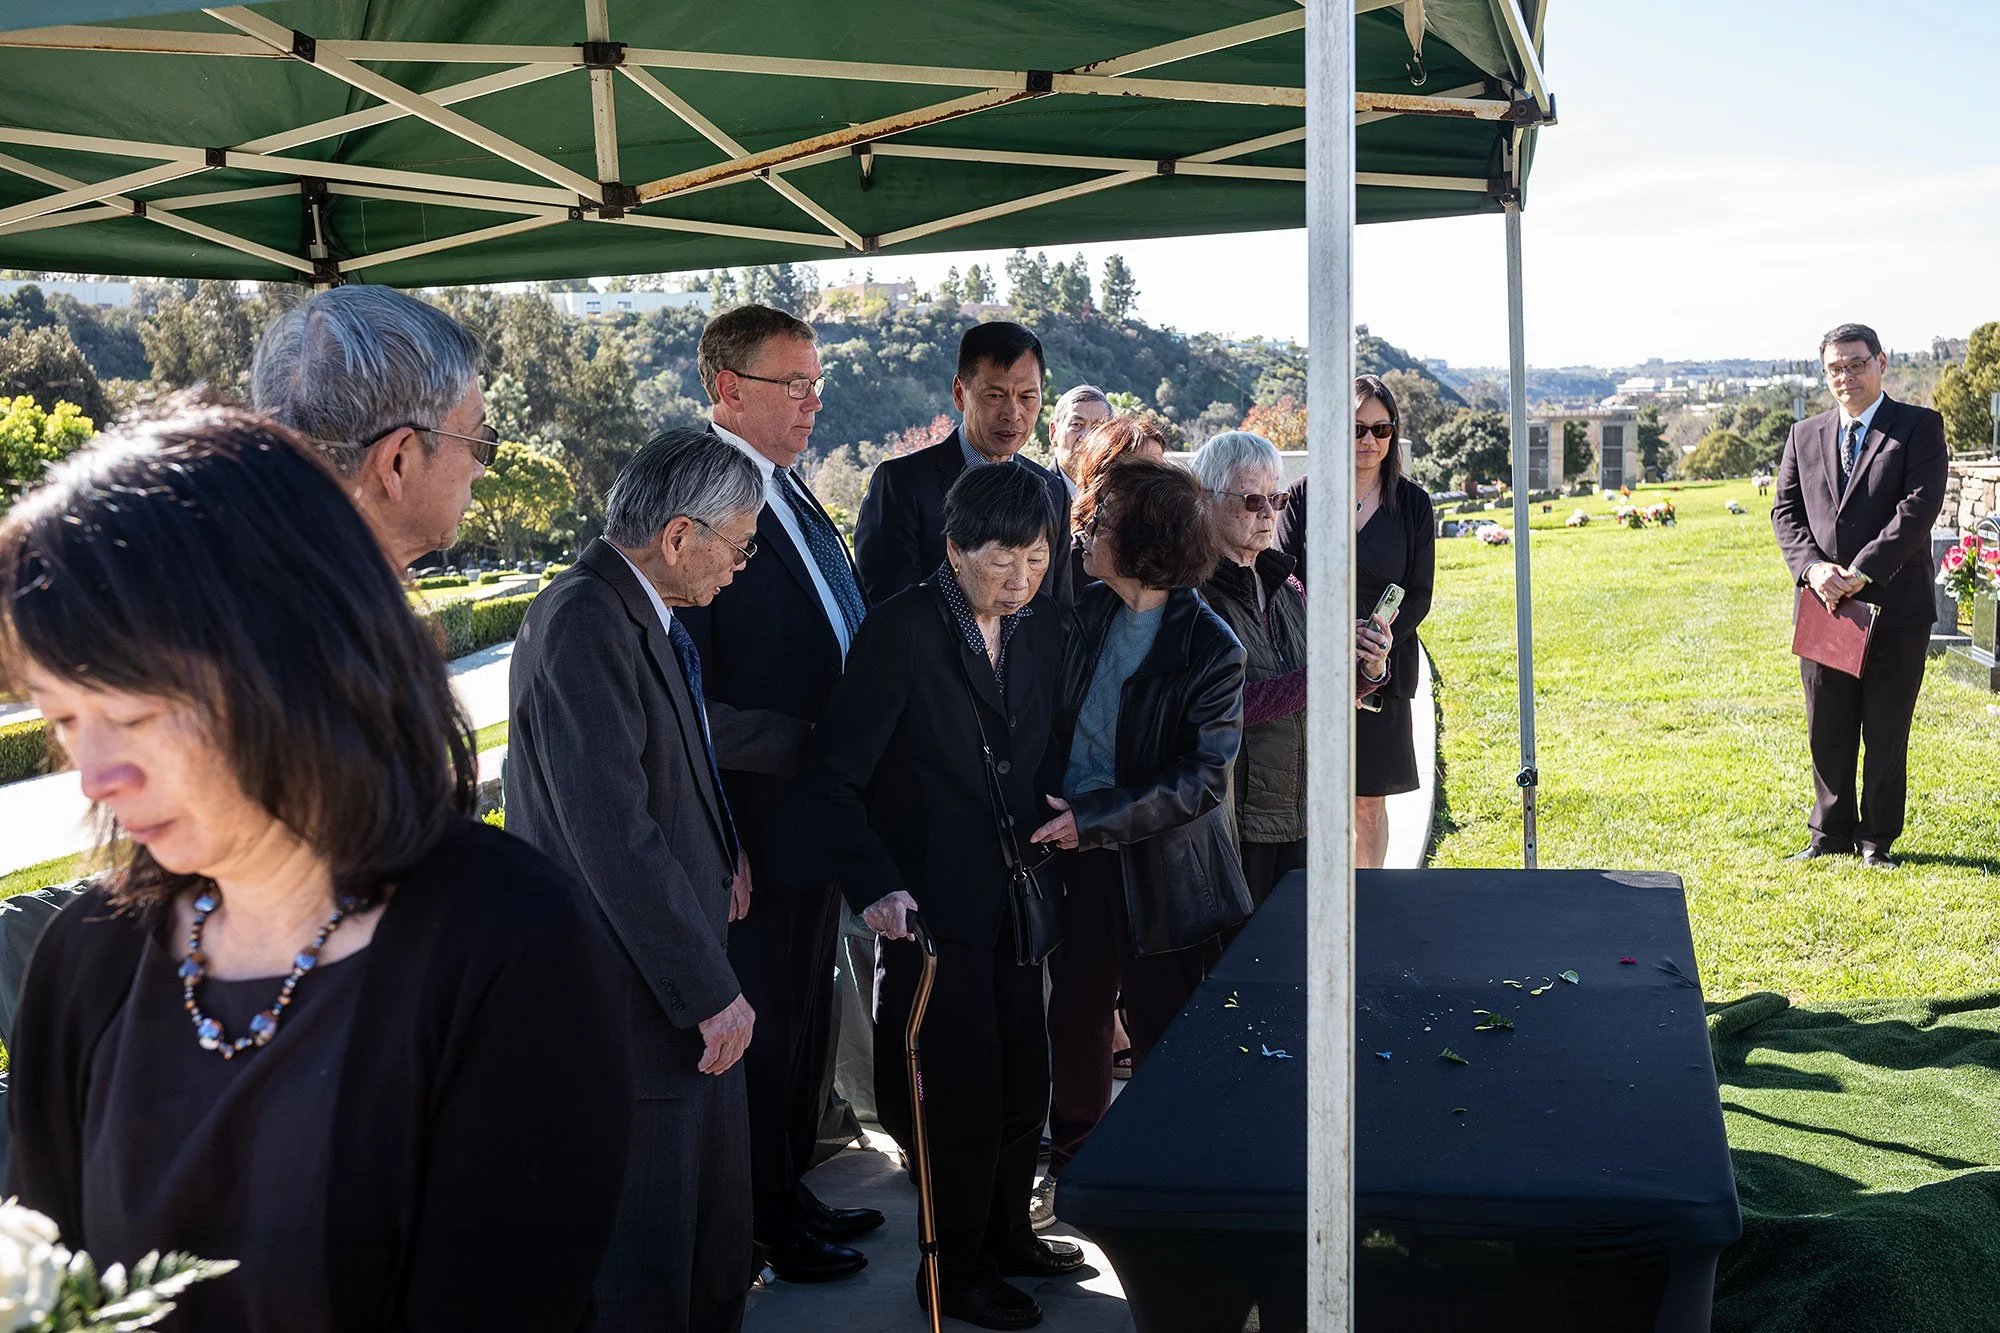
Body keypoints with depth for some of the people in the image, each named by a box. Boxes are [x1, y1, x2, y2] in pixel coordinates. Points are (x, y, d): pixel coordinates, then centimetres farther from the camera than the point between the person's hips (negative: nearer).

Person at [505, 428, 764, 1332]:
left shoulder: (646, 617, 10)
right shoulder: (583, 623, -21)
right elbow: (613, 835, -25)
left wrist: (719, 850, 4)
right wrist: (710, 990, -19)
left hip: (685, 988, 10)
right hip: (633, 1012, -10)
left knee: (715, 1252, 22)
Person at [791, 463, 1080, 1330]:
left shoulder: (1044, 627, 5)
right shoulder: (901, 632, -15)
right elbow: (833, 781, -17)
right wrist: (876, 887, -26)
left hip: (1018, 899, 6)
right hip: (935, 905, -6)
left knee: (1024, 1082, 13)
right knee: (965, 1093, 2)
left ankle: (1004, 1234, 36)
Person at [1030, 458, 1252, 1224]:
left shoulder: (1208, 646, -15)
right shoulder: (1088, 612, 1)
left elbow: (1202, 779, -17)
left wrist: (1095, 820, -23)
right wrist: (1060, 811, -3)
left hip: (1165, 867, -4)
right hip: (1078, 852, 5)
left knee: (1163, 1033, 7)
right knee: (1075, 1017, 13)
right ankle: (1071, 1163, 34)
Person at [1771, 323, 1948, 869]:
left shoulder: (1919, 426, 0)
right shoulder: (1805, 435, 13)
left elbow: (1920, 506, -11)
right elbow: (1785, 510, 7)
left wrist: (1862, 572, -19)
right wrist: (1812, 566, -12)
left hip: (1894, 605, -3)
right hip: (1823, 607, 4)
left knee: (1886, 731, 5)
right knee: (1827, 730, 9)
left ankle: (1878, 838, 17)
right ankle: (1831, 833, 21)